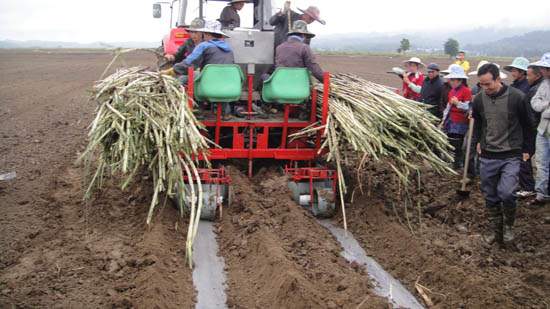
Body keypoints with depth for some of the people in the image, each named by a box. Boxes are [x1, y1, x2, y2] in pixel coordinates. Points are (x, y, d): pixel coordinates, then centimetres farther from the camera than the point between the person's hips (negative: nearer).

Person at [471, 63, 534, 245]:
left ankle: (509, 226, 8)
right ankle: (496, 232, 23)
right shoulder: (479, 99, 0)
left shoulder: (517, 98, -11)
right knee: (490, 197, 8)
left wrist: (526, 149, 3)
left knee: (506, 193, -17)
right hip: (487, 156, 4)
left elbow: (527, 126, 1)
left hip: (511, 156, -4)